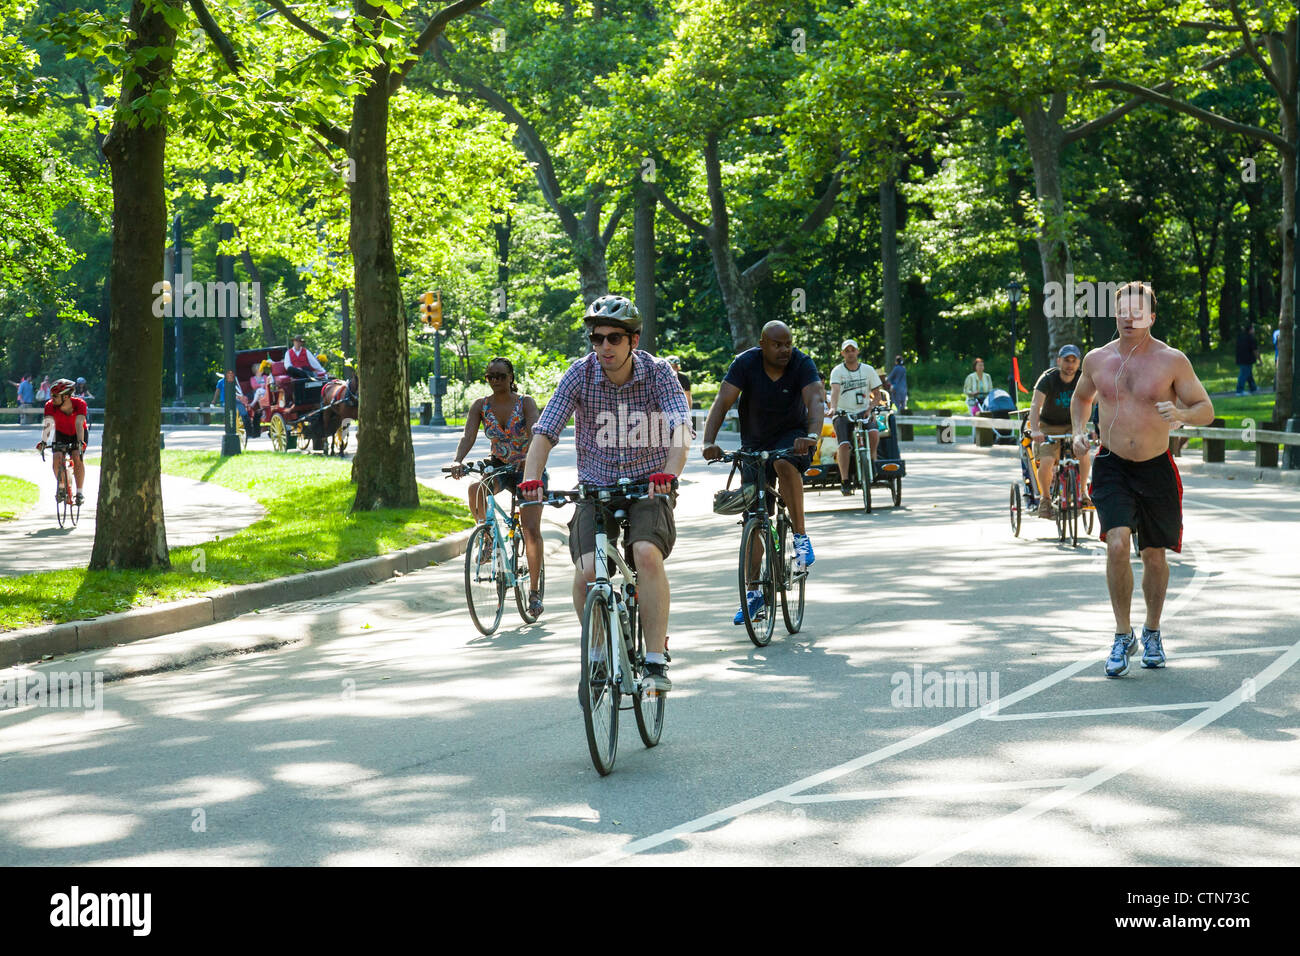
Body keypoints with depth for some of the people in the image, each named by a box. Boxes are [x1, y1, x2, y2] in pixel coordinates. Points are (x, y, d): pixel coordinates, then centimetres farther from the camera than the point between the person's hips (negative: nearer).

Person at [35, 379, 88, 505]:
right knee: (57, 458, -20)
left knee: (77, 458, -24)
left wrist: (80, 442, -57)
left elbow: (79, 423, -42)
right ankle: (61, 488, 2)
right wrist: (43, 441, -55)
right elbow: (47, 424, -38)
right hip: (61, 434, 2)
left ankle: (79, 492, -15)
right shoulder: (50, 406, -27)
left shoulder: (79, 404, -31)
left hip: (78, 434, -2)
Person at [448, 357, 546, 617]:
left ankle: (534, 590, 0)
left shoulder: (525, 403, -12)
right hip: (498, 467, 2)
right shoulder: (480, 406, -5)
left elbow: (535, 433, -28)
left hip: (528, 469, -2)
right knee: (475, 489, -34)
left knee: (531, 530, -13)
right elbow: (468, 435, -18)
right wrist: (458, 461, -38)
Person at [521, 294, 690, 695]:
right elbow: (544, 432, -12)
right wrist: (531, 479, -30)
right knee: (586, 572, -20)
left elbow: (680, 431, -23)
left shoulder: (658, 373, -10)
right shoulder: (580, 375, -7)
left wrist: (669, 473, -43)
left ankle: (656, 662, -22)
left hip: (648, 489, -2)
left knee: (647, 554, -30)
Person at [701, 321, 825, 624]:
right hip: (755, 443, 2)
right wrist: (709, 442, -38)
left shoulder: (802, 364, -17)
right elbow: (722, 402, -23)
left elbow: (815, 400, -31)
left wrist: (812, 435, -51)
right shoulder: (745, 363, -15)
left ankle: (801, 536, -23)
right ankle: (754, 593, 6)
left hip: (792, 438, -2)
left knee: (784, 463, -38)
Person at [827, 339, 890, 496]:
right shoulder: (837, 371, 0)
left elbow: (877, 394, 10)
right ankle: (844, 482, -22)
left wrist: (870, 407, -9)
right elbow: (835, 390, -16)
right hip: (843, 414, -1)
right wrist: (833, 409, -34)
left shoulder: (868, 370, 7)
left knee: (874, 433, -30)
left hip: (863, 413, 1)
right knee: (844, 444, -24)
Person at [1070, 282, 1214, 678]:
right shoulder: (1097, 359, 2)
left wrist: (1182, 414, -25)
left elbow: (1206, 410, -3)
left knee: (1154, 556, 9)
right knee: (1117, 544, -19)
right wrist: (1078, 432, 4)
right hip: (1112, 467, 0)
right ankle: (1123, 636, -6)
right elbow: (1081, 397, 22)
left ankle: (1152, 632, 33)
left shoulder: (1171, 360, -6)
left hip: (1156, 468, 0)